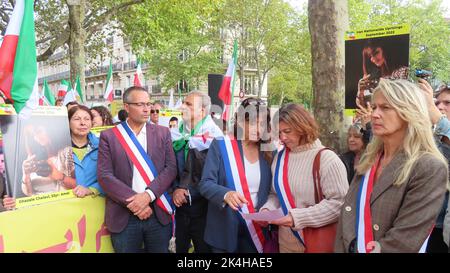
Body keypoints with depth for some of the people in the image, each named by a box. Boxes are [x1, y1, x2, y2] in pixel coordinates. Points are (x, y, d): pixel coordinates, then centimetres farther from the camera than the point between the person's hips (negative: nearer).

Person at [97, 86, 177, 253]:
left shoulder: (162, 133, 6)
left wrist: (148, 194, -15)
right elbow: (105, 175, -6)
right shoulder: (108, 136, 1)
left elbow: (171, 168, -1)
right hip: (124, 217, -1)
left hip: (159, 214, 2)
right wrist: (133, 202, -15)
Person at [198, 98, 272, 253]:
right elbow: (205, 184, -12)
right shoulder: (220, 145, -8)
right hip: (224, 230, -2)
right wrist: (225, 194, -30)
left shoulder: (268, 151, 1)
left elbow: (268, 191, 9)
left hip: (256, 230, 3)